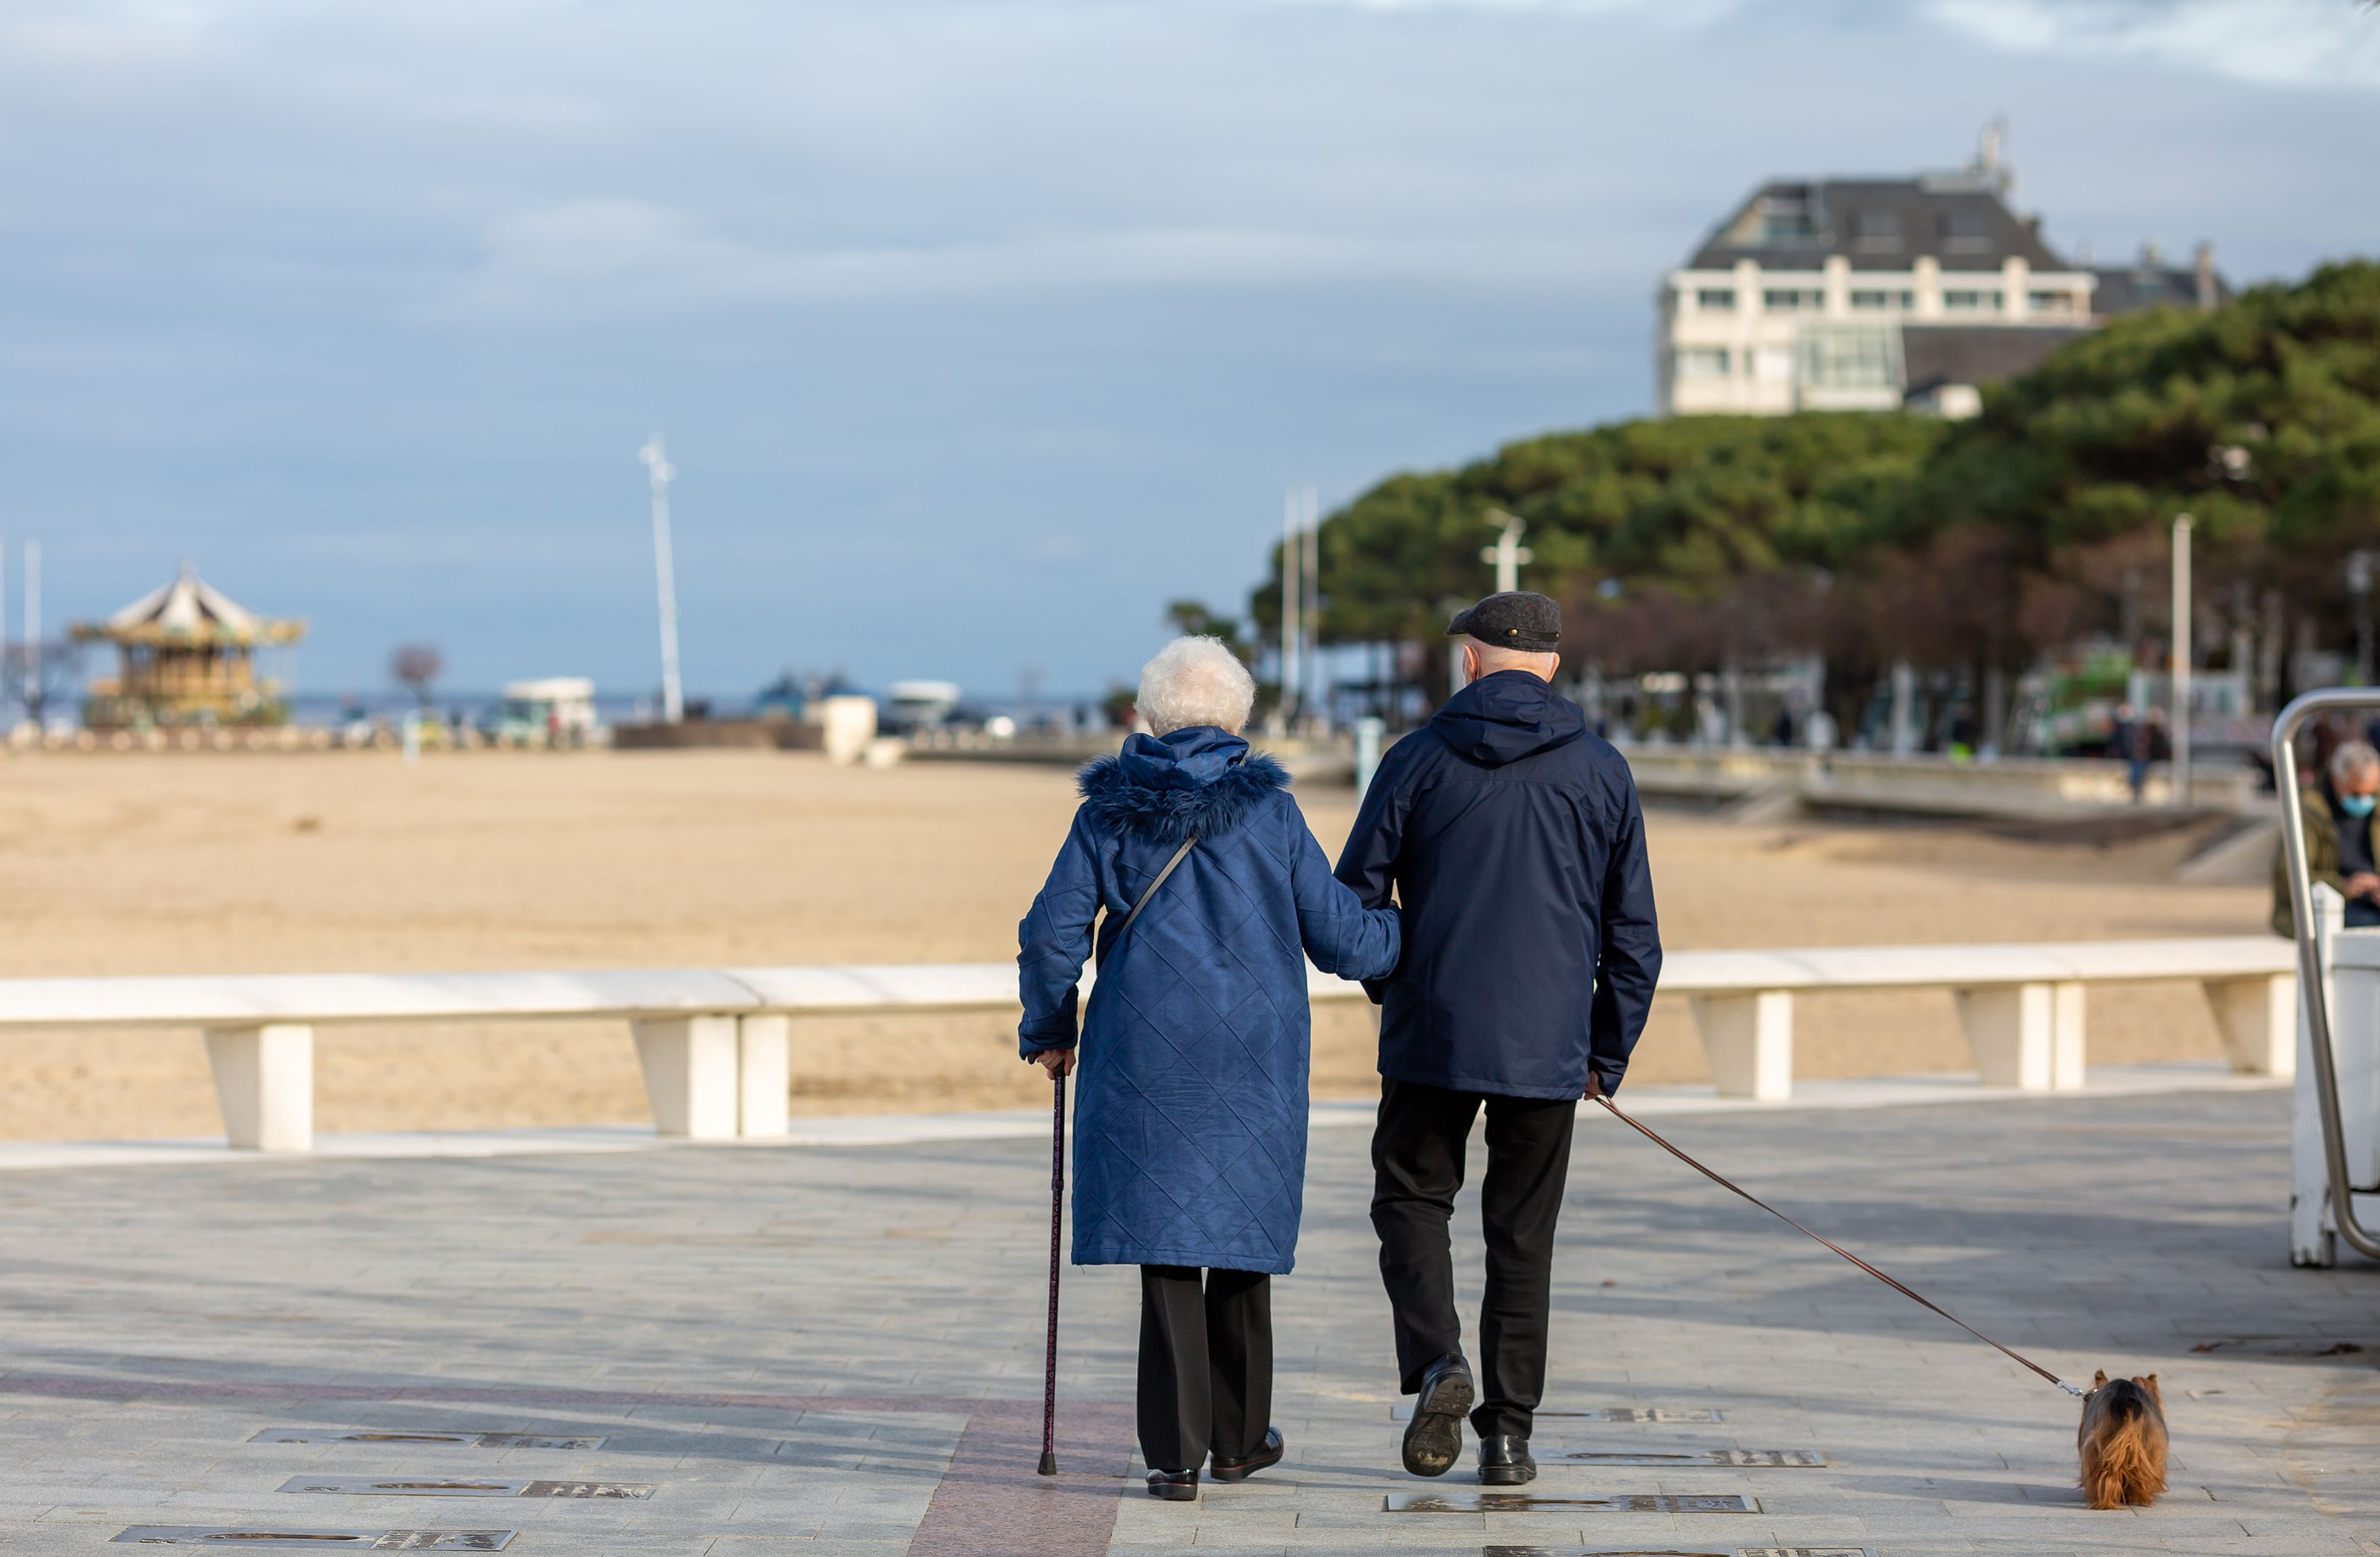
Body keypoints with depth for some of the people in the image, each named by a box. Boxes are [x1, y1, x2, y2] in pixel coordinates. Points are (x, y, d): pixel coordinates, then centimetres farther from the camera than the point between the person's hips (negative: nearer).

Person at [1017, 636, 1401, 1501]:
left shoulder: (1110, 810, 0)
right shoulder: (1268, 811, -2)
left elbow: (1052, 934, -2)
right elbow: (1340, 937, 0)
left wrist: (1049, 1031, 13)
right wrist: (1404, 939, 21)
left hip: (1144, 1054, 0)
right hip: (1254, 1057, 0)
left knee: (1165, 1239, 2)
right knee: (1239, 1230, 14)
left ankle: (1175, 1454, -4)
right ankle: (1238, 1438, 24)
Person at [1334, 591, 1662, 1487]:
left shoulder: (1417, 762, -2)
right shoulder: (1602, 774, 3)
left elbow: (1352, 902, 0)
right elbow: (1634, 937, 5)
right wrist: (1607, 1059, 14)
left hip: (1433, 1039, -1)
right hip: (1548, 1047, 1)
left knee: (1411, 1201, 13)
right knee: (1522, 1236, 10)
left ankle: (1435, 1361, -12)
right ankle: (1508, 1434, 9)